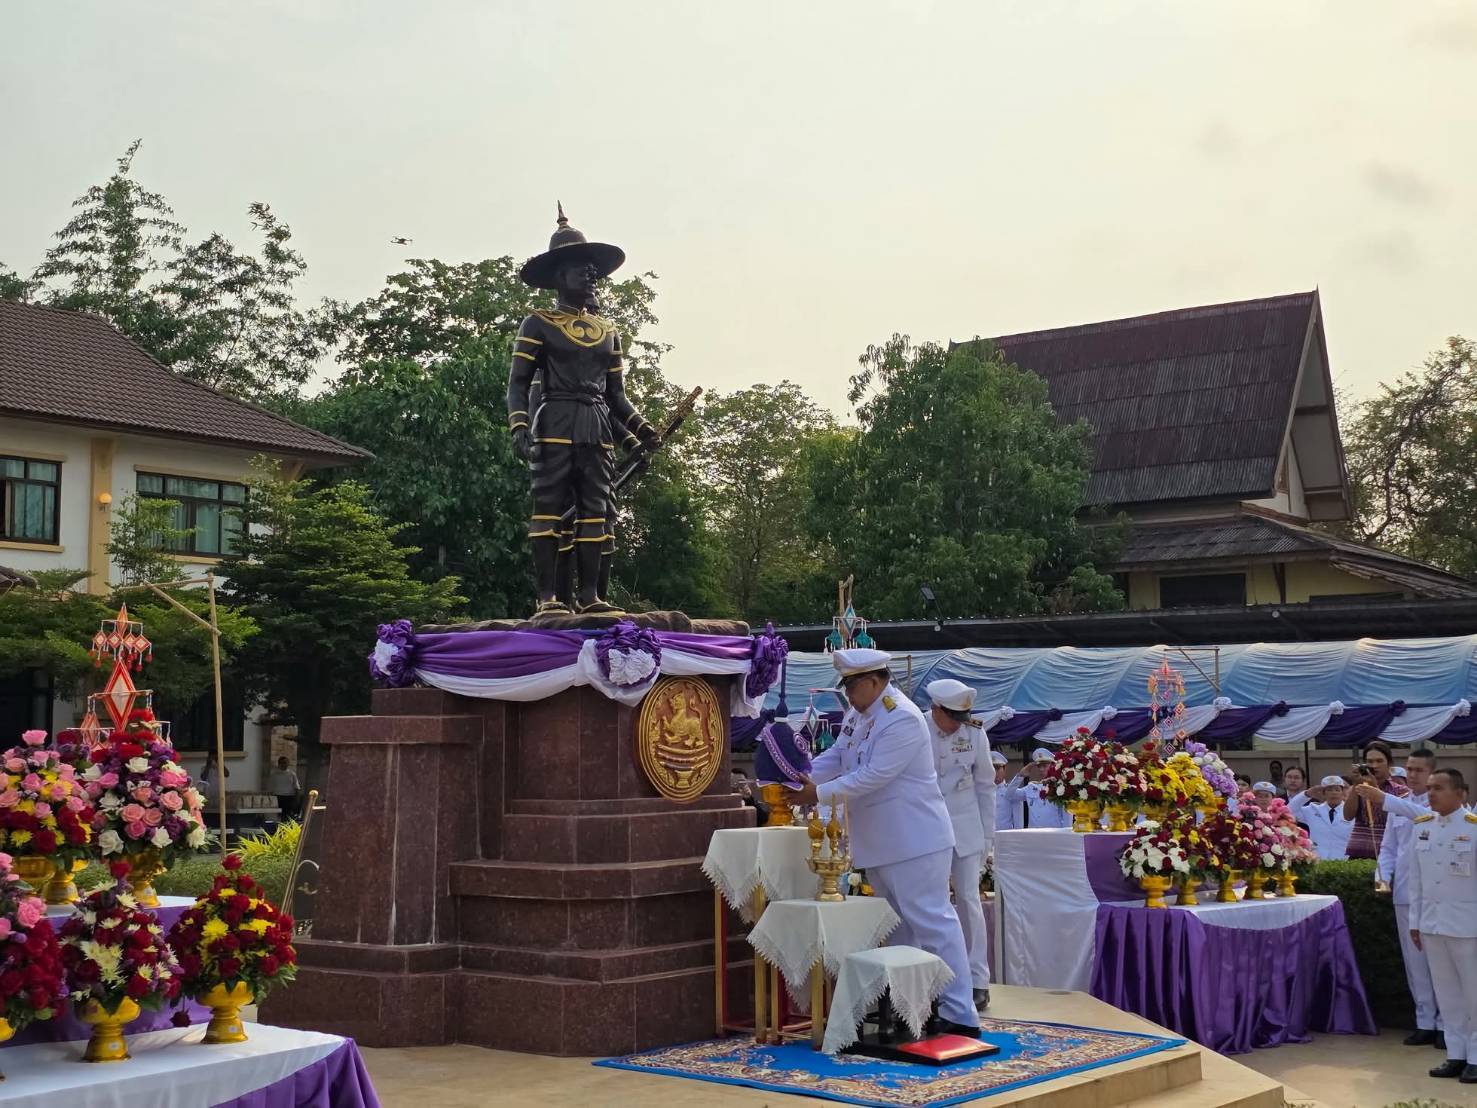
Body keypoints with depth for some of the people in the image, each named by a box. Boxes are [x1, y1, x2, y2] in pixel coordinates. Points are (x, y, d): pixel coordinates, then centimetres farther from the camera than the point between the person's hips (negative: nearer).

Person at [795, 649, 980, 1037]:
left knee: (932, 923, -8)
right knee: (898, 928, 16)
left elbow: (872, 777, -25)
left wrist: (819, 794, -21)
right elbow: (836, 756, 11)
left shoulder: (902, 720, -21)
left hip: (914, 843, -10)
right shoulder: (859, 714, 9)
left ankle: (960, 1016, -5)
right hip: (881, 844, 10)